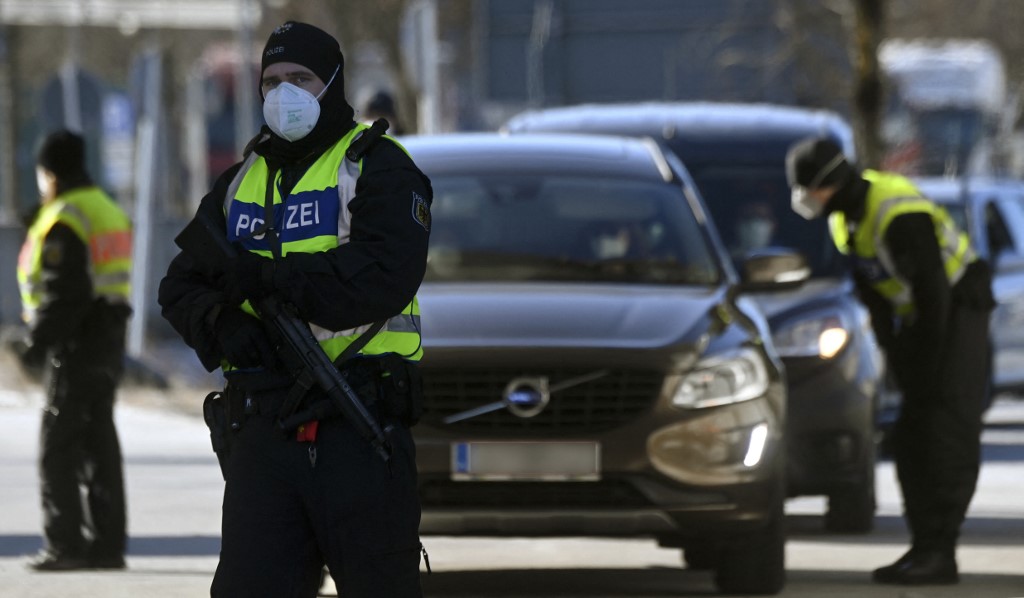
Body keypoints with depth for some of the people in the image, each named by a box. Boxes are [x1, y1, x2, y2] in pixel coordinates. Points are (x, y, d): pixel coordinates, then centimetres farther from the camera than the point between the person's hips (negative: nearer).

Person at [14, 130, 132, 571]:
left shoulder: (62, 222, -15)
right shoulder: (108, 211, 15)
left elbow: (62, 293, -21)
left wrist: (37, 341, -18)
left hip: (75, 344, -9)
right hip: (108, 343, 9)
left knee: (59, 447, -5)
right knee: (98, 445, 10)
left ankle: (64, 543, -8)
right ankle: (107, 543, 9)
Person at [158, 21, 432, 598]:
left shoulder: (377, 166, 1)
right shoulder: (240, 184, 20)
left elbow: (387, 275, -15)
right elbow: (181, 287, 18)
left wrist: (271, 277, -16)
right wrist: (219, 323, -6)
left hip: (361, 429, -5)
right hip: (265, 429, 5)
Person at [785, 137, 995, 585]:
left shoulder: (899, 214, -27)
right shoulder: (844, 217, 3)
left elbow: (933, 292, -26)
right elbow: (871, 294, 11)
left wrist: (925, 369, -21)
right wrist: (895, 357, 6)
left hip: (958, 309, -9)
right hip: (919, 317, 9)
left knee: (948, 438, -14)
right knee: (910, 439, 5)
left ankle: (938, 553, -17)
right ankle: (924, 548, 7)